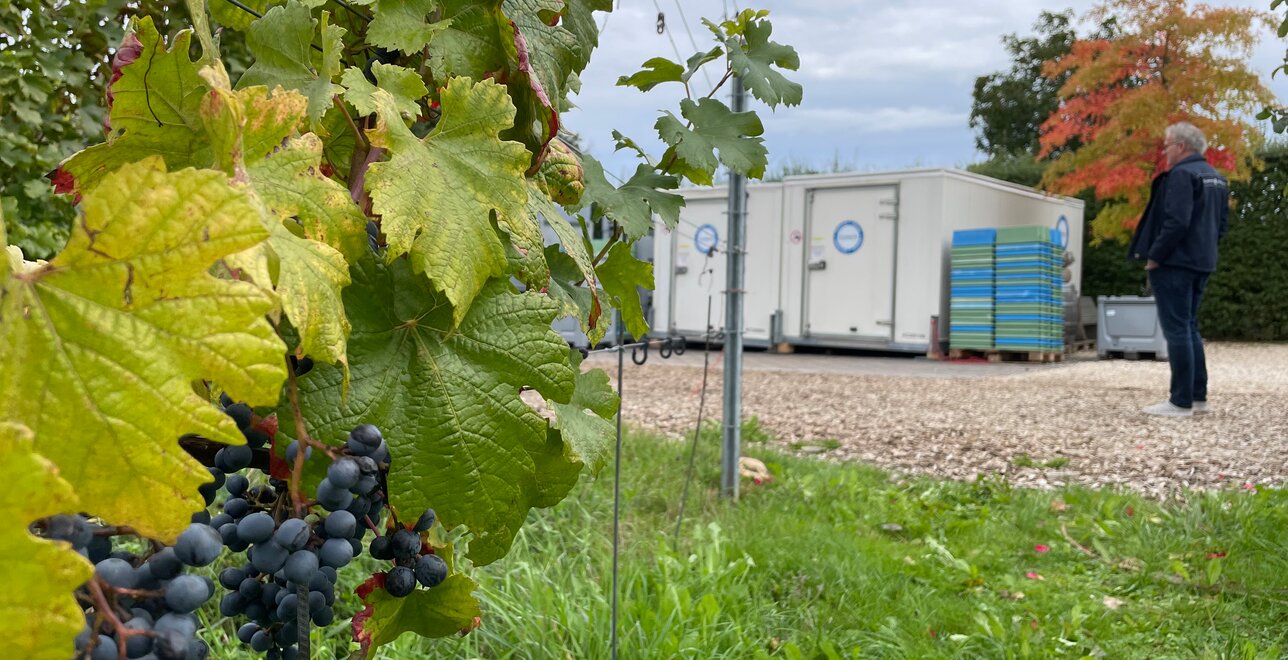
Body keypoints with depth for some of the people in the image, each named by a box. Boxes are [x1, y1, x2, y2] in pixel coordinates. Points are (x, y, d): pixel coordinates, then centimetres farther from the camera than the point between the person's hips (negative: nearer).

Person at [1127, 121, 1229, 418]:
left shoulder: (1181, 174, -14)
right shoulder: (1217, 178, 16)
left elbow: (1176, 222, -22)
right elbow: (1222, 223, 18)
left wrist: (1154, 256, -15)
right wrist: (1205, 248, 19)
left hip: (1175, 263, -9)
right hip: (1201, 263, 10)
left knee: (1176, 330, -7)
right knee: (1189, 328, 16)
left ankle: (1181, 402, -5)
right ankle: (1198, 396, 18)